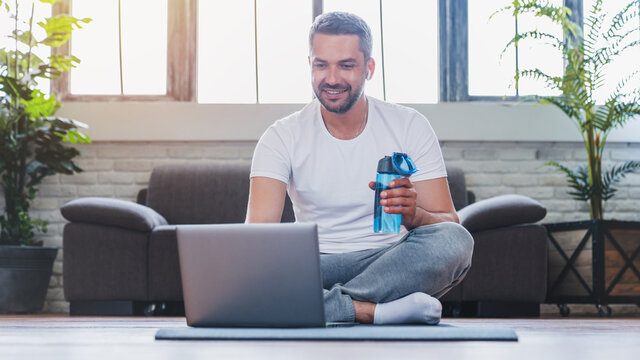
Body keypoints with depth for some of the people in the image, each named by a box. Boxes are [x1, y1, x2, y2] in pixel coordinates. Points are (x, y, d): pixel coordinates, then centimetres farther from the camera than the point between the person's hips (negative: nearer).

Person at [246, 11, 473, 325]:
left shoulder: (410, 127, 0)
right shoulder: (282, 137, -1)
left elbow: (449, 226, -4)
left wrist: (412, 215, -29)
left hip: (393, 264, 1)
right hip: (317, 269, 0)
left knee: (456, 241, -31)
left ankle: (330, 306, -28)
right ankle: (378, 310, -33)